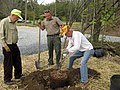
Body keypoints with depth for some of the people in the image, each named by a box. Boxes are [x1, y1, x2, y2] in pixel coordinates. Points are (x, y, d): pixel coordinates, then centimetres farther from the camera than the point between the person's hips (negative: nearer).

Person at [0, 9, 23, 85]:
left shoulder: (14, 23, 11)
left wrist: (15, 43, 15)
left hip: (14, 45, 8)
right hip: (7, 46, -8)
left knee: (17, 61, 16)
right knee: (8, 63, 1)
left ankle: (18, 75, 33)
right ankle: (7, 79, 15)